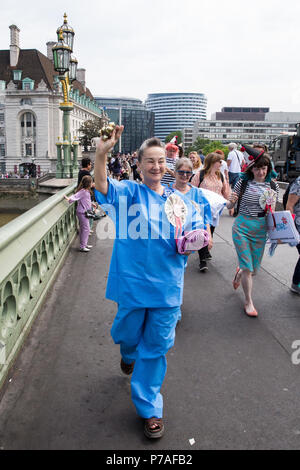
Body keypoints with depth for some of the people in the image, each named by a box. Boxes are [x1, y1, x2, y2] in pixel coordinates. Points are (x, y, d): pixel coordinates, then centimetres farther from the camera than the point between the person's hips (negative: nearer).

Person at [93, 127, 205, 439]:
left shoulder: (179, 200, 4)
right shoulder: (128, 192, -4)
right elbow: (102, 186, -24)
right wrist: (101, 154, -41)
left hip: (166, 288, 2)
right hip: (132, 284, -1)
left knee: (156, 347, 11)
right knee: (129, 335, 18)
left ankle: (149, 407, 33)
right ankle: (128, 354, 59)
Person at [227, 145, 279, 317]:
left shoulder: (273, 186, 3)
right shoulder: (243, 183, -5)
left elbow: (272, 212, 11)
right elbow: (231, 205, 4)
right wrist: (231, 201, -18)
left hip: (261, 229, 3)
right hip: (242, 227, -3)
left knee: (254, 268, 12)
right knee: (247, 267, -2)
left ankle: (239, 273, 48)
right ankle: (249, 301, 15)